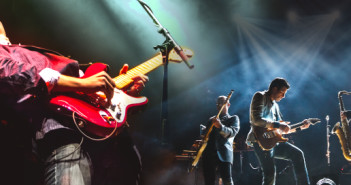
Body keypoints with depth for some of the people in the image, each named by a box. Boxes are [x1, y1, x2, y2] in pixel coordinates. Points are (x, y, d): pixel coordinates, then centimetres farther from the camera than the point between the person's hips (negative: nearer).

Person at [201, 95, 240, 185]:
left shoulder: (233, 118, 14)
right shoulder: (212, 119, 26)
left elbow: (233, 132, -6)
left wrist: (220, 126, -26)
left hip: (224, 153, -4)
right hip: (209, 153, 4)